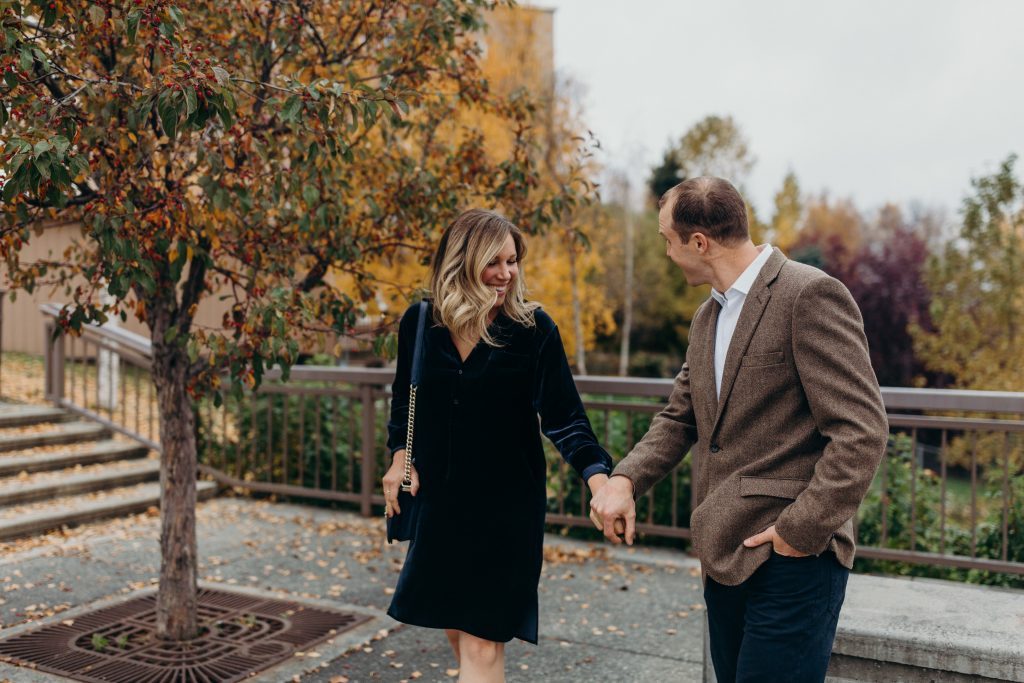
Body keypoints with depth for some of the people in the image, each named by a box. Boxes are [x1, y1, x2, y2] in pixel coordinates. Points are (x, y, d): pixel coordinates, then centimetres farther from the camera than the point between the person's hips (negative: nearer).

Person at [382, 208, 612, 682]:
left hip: (506, 502, -3)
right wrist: (400, 457, 2)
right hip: (439, 498, 4)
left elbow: (563, 416, -16)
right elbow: (403, 399, 12)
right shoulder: (420, 323, -3)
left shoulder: (533, 328, -12)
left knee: (482, 640, -2)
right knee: (454, 627, 18)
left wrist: (598, 477, -29)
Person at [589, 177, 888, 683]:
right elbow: (679, 418, 15)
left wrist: (801, 532, -17)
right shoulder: (707, 318, 14)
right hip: (725, 557, 8)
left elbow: (862, 430, -17)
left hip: (792, 560, -8)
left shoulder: (809, 295, -13)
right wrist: (624, 479, -1)